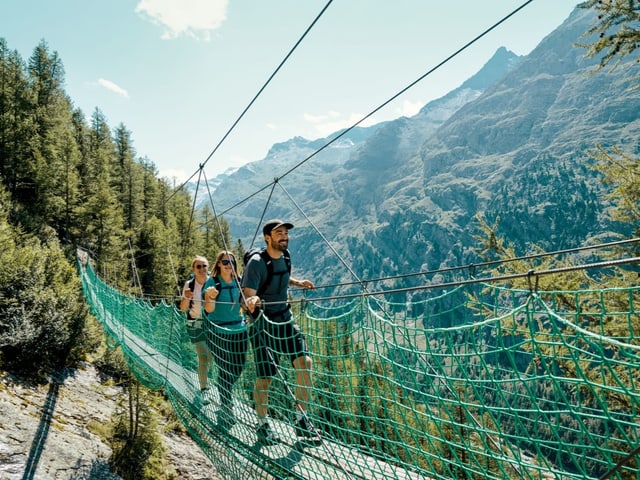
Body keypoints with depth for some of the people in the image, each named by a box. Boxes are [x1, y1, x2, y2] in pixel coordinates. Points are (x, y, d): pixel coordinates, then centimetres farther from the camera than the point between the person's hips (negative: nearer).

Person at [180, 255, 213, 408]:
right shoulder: (189, 285, -3)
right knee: (203, 357, -8)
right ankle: (204, 390, 0)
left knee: (211, 356, 9)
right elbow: (183, 309, 0)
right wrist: (186, 298, -19)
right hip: (196, 325, -1)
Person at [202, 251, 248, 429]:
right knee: (225, 370, -1)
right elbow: (208, 310, -16)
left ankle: (222, 389, 40)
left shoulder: (238, 281, 4)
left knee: (238, 368, 9)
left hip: (239, 331, 4)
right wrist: (210, 297, -37)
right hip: (218, 333, -4)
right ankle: (226, 410, 15)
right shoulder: (212, 282, -8)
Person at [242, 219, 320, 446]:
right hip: (263, 324, -6)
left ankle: (301, 419, 6)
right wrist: (251, 301, -45)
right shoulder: (256, 263, -17)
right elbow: (246, 294, -24)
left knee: (305, 362, -9)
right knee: (264, 376, 1)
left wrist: (298, 283, 15)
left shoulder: (285, 255, 4)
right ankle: (263, 425, 23)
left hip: (285, 319, 6)